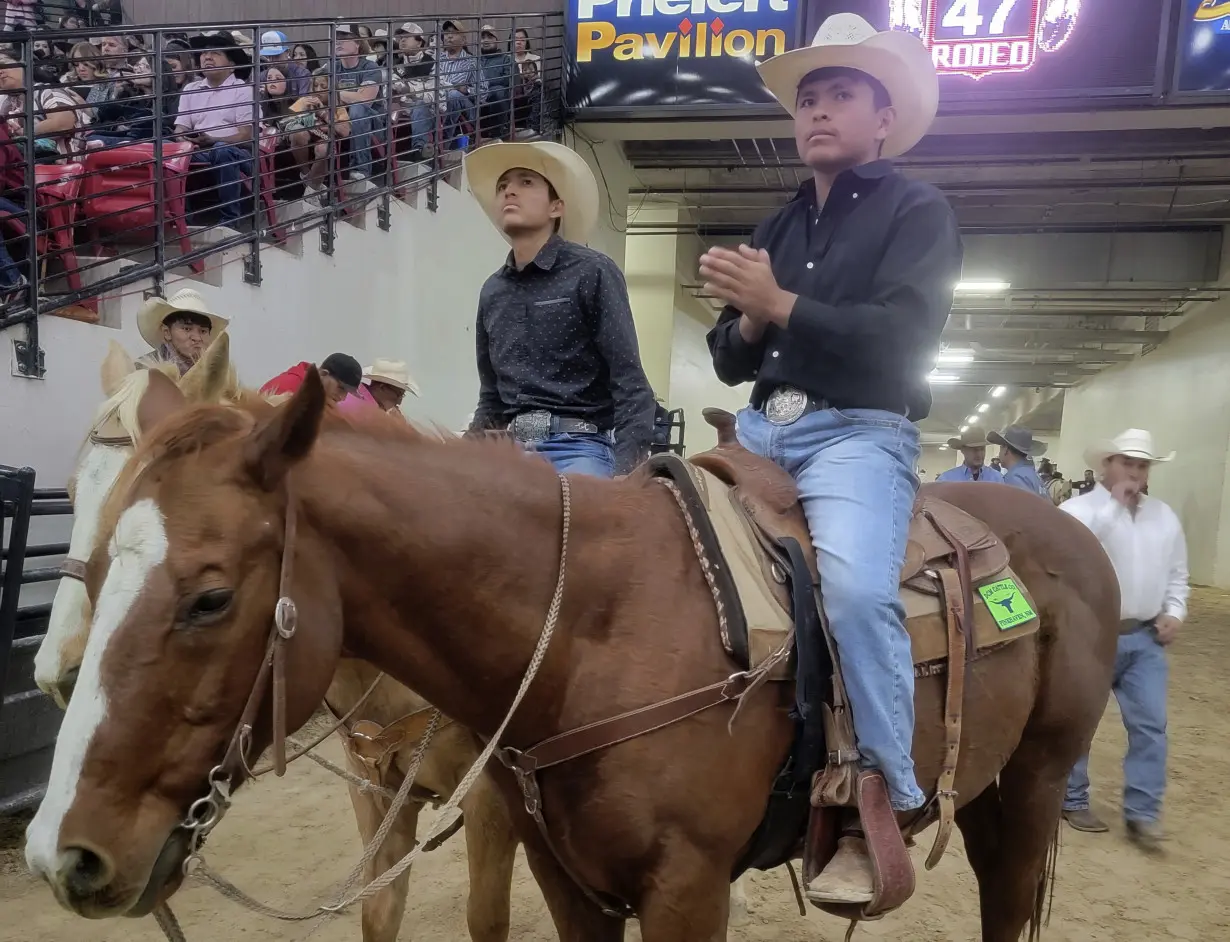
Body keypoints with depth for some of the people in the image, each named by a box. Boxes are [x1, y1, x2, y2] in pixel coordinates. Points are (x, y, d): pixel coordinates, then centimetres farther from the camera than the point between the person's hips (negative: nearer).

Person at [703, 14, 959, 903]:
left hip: (859, 433, -6)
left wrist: (781, 305, -17)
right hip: (761, 429, 7)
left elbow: (902, 336, -13)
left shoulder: (919, 210, 4)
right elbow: (730, 362, 16)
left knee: (858, 591, -31)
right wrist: (747, 321, -6)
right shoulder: (775, 228, 20)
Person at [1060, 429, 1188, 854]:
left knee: (1150, 724, 3)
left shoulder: (1165, 516, 9)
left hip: (1145, 638, 5)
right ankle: (1072, 800, 23)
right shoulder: (1078, 509, -8)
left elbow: (1177, 573, 17)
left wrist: (1174, 612, 0)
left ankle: (1142, 814, 12)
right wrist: (1115, 502, -22)